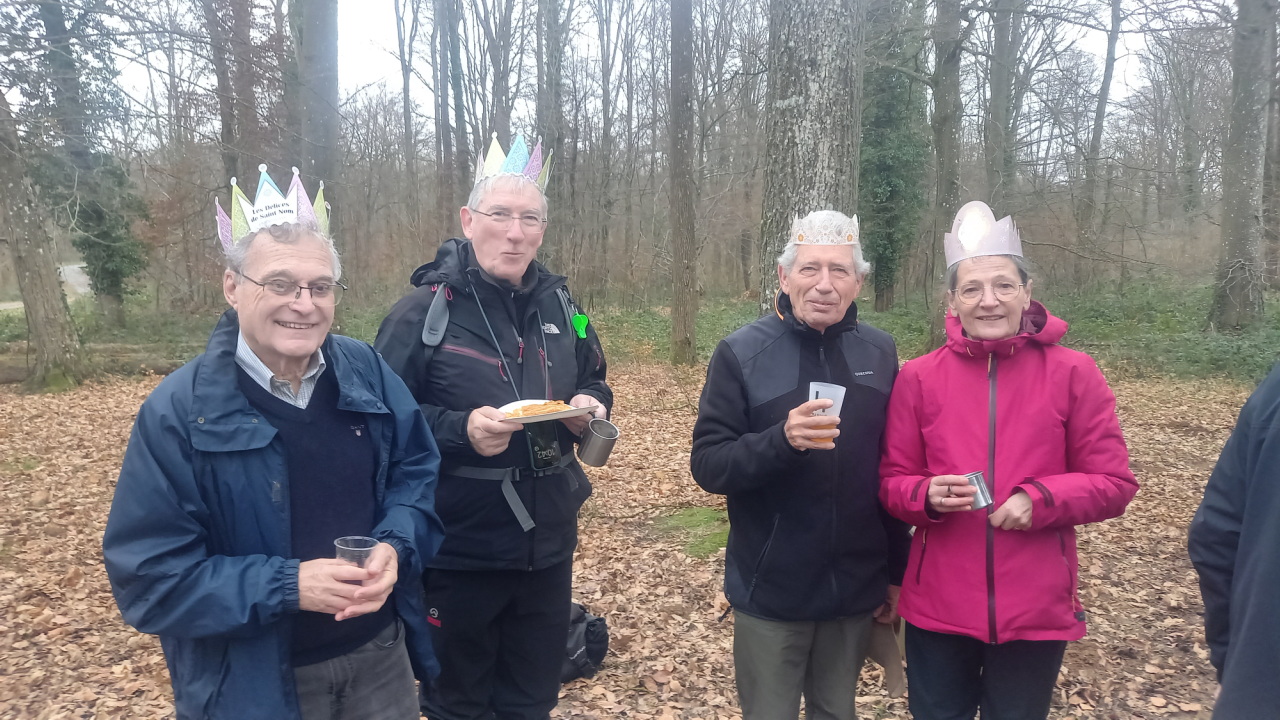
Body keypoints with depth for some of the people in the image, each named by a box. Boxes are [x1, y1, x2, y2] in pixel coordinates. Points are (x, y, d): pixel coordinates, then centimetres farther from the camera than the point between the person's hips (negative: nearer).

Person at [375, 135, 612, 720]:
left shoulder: (560, 305, 4)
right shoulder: (424, 310, -12)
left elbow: (594, 382, 16)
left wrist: (590, 405, -6)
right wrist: (460, 430, -27)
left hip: (548, 542, 5)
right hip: (460, 548, -4)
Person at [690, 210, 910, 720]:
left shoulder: (880, 353, 1)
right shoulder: (741, 353, -9)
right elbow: (708, 465, -13)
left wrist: (897, 573, 10)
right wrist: (781, 440, -30)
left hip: (856, 591, 3)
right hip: (770, 592, -3)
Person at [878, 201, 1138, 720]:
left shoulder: (1074, 374, -5)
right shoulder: (918, 377, -2)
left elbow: (1114, 484, -2)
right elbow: (892, 483, 2)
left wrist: (1040, 500, -18)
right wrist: (928, 496, -19)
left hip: (1036, 609, 0)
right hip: (937, 607, 1)